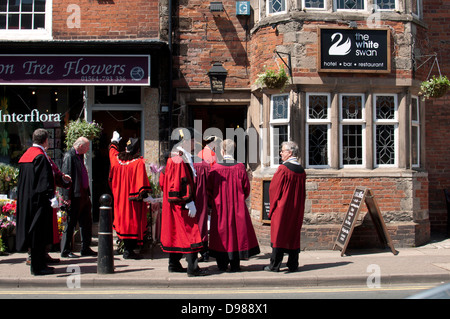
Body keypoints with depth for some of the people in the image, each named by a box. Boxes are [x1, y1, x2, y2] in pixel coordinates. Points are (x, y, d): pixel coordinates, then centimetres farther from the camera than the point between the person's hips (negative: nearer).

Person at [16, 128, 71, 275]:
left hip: (27, 200, 10)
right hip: (40, 201, -9)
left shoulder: (26, 155, 13)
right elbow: (44, 180, -21)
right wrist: (52, 197, -22)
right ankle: (38, 267, 1)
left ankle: (37, 264, 21)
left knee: (34, 231, 14)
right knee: (39, 233, -3)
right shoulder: (41, 156, -15)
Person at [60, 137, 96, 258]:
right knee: (70, 223, 0)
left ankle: (85, 248, 23)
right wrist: (67, 197, -20)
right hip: (74, 196, -9)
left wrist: (87, 193, 16)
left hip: (83, 195, 9)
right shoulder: (69, 156, -13)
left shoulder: (80, 156, 14)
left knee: (87, 222, 13)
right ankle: (65, 250, 10)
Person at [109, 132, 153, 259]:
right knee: (133, 222, -1)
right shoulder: (139, 162, -14)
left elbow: (112, 150, 27)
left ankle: (126, 247, 24)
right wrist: (145, 196, -18)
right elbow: (142, 182, -20)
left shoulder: (117, 159, 3)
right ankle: (129, 250, -1)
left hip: (120, 198, 6)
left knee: (124, 220, 15)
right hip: (133, 199, -6)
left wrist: (114, 141, 45)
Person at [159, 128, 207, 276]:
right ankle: (192, 268, -6)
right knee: (189, 232, -8)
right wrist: (189, 202, -22)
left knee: (176, 233, 14)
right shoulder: (179, 160, -18)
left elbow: (163, 181, 20)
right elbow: (182, 183, -22)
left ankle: (174, 264, 21)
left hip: (174, 203, 11)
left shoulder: (174, 158, 14)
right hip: (182, 203, -11)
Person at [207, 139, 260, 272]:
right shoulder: (240, 167, -7)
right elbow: (246, 189, 0)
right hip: (237, 207, 0)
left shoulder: (215, 168, -9)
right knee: (237, 232, 8)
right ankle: (235, 264, 11)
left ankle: (222, 264, 15)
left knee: (221, 233, 9)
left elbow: (209, 189, -2)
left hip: (219, 207, 0)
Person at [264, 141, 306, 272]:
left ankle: (275, 265, 6)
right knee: (294, 235, 11)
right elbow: (302, 193, 12)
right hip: (297, 210, 6)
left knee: (278, 235, 1)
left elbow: (273, 189, -11)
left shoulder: (283, 169, -15)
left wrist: (273, 205, 4)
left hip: (282, 208, -6)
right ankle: (293, 265, 15)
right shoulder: (301, 171, 5)